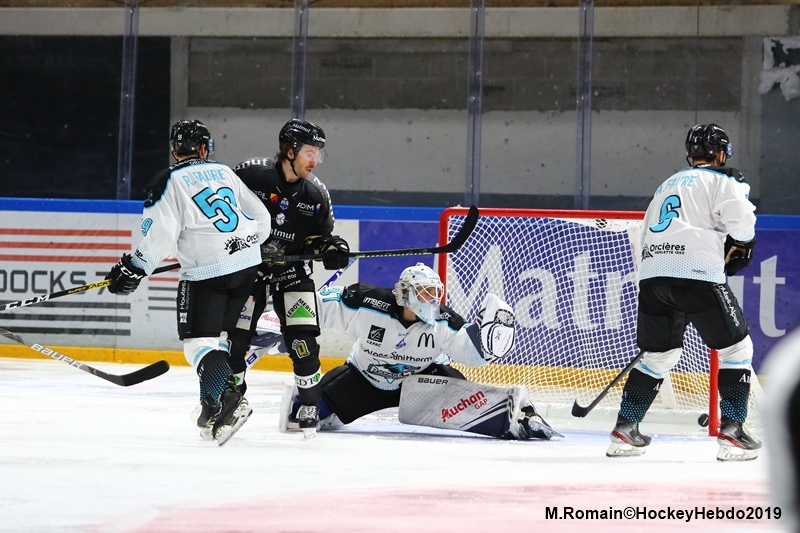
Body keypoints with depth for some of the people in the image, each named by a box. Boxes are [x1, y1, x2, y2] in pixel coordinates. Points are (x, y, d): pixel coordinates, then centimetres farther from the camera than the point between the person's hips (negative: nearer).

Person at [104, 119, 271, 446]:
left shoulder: (169, 183, -4)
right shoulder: (224, 173, 13)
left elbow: (159, 236, -11)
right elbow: (260, 217, 17)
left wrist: (132, 271, -3)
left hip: (207, 270, -6)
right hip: (247, 265, 6)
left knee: (199, 339, -5)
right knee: (218, 333, 18)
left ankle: (228, 397, -26)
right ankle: (212, 405, 14)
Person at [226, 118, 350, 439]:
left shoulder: (316, 193, -4)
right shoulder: (250, 173, -16)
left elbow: (320, 235, 6)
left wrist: (332, 247, -15)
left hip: (292, 271, 2)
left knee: (303, 340, -10)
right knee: (234, 337, -2)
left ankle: (310, 407, 2)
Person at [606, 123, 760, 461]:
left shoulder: (667, 186, 29)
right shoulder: (721, 180, 7)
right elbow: (741, 219, -10)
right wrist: (738, 247, 10)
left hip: (652, 275, 6)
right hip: (698, 274, -6)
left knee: (658, 353, 20)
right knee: (735, 346, 5)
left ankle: (624, 430, 15)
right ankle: (731, 432, -4)